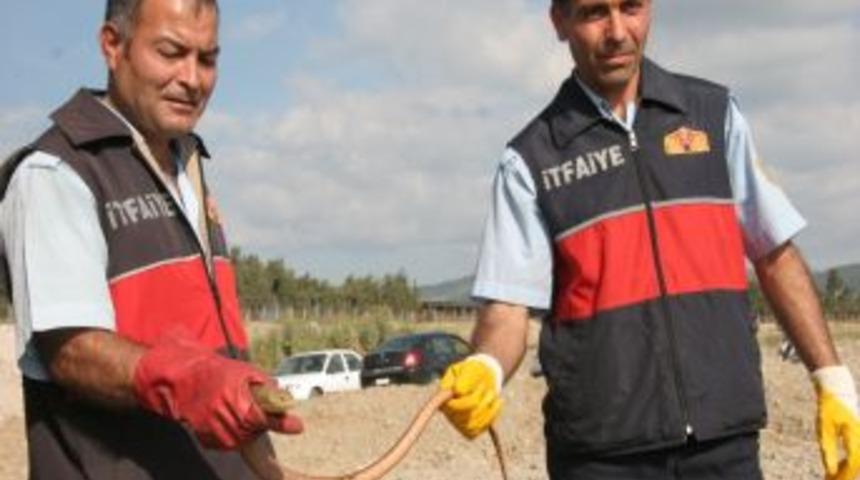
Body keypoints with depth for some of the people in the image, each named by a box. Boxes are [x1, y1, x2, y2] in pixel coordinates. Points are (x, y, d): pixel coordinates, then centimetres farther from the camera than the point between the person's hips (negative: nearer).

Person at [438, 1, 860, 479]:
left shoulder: (714, 112, 8)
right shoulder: (531, 159, 1)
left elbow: (776, 256, 11)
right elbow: (508, 305, -3)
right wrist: (484, 370, -24)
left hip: (726, 442, 2)